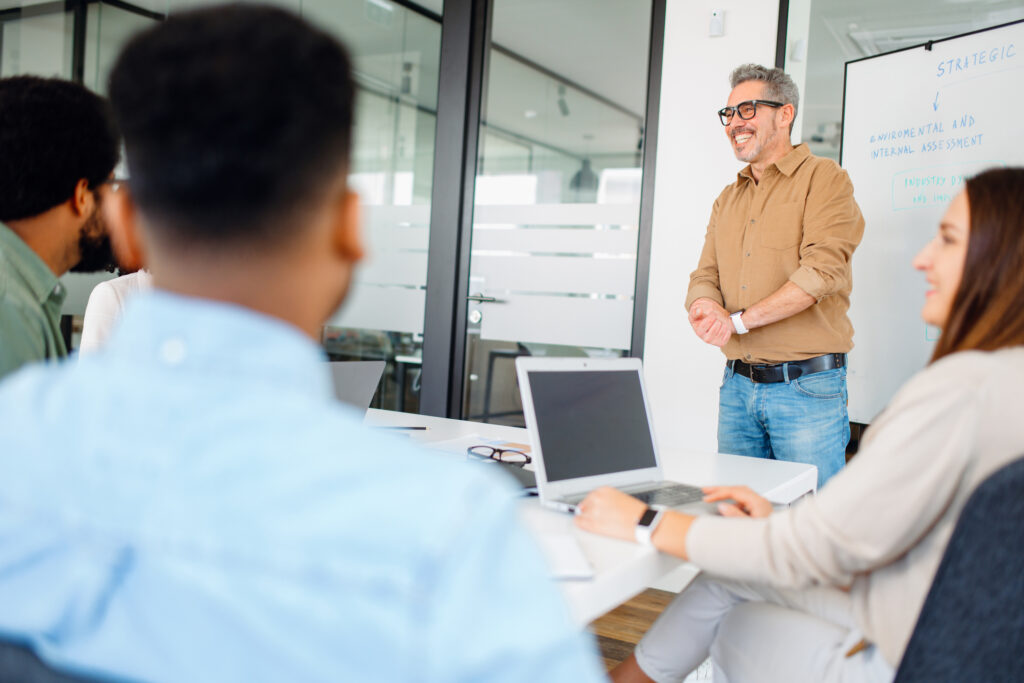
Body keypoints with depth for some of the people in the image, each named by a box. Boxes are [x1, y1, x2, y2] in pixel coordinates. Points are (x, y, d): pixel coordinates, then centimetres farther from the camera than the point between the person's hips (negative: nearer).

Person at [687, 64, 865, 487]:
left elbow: (823, 270, -15)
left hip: (807, 386, -6)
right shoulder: (727, 200, 19)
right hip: (737, 386, 6)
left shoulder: (824, 178, -2)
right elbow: (705, 275, 13)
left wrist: (739, 320, -18)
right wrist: (706, 307, -12)